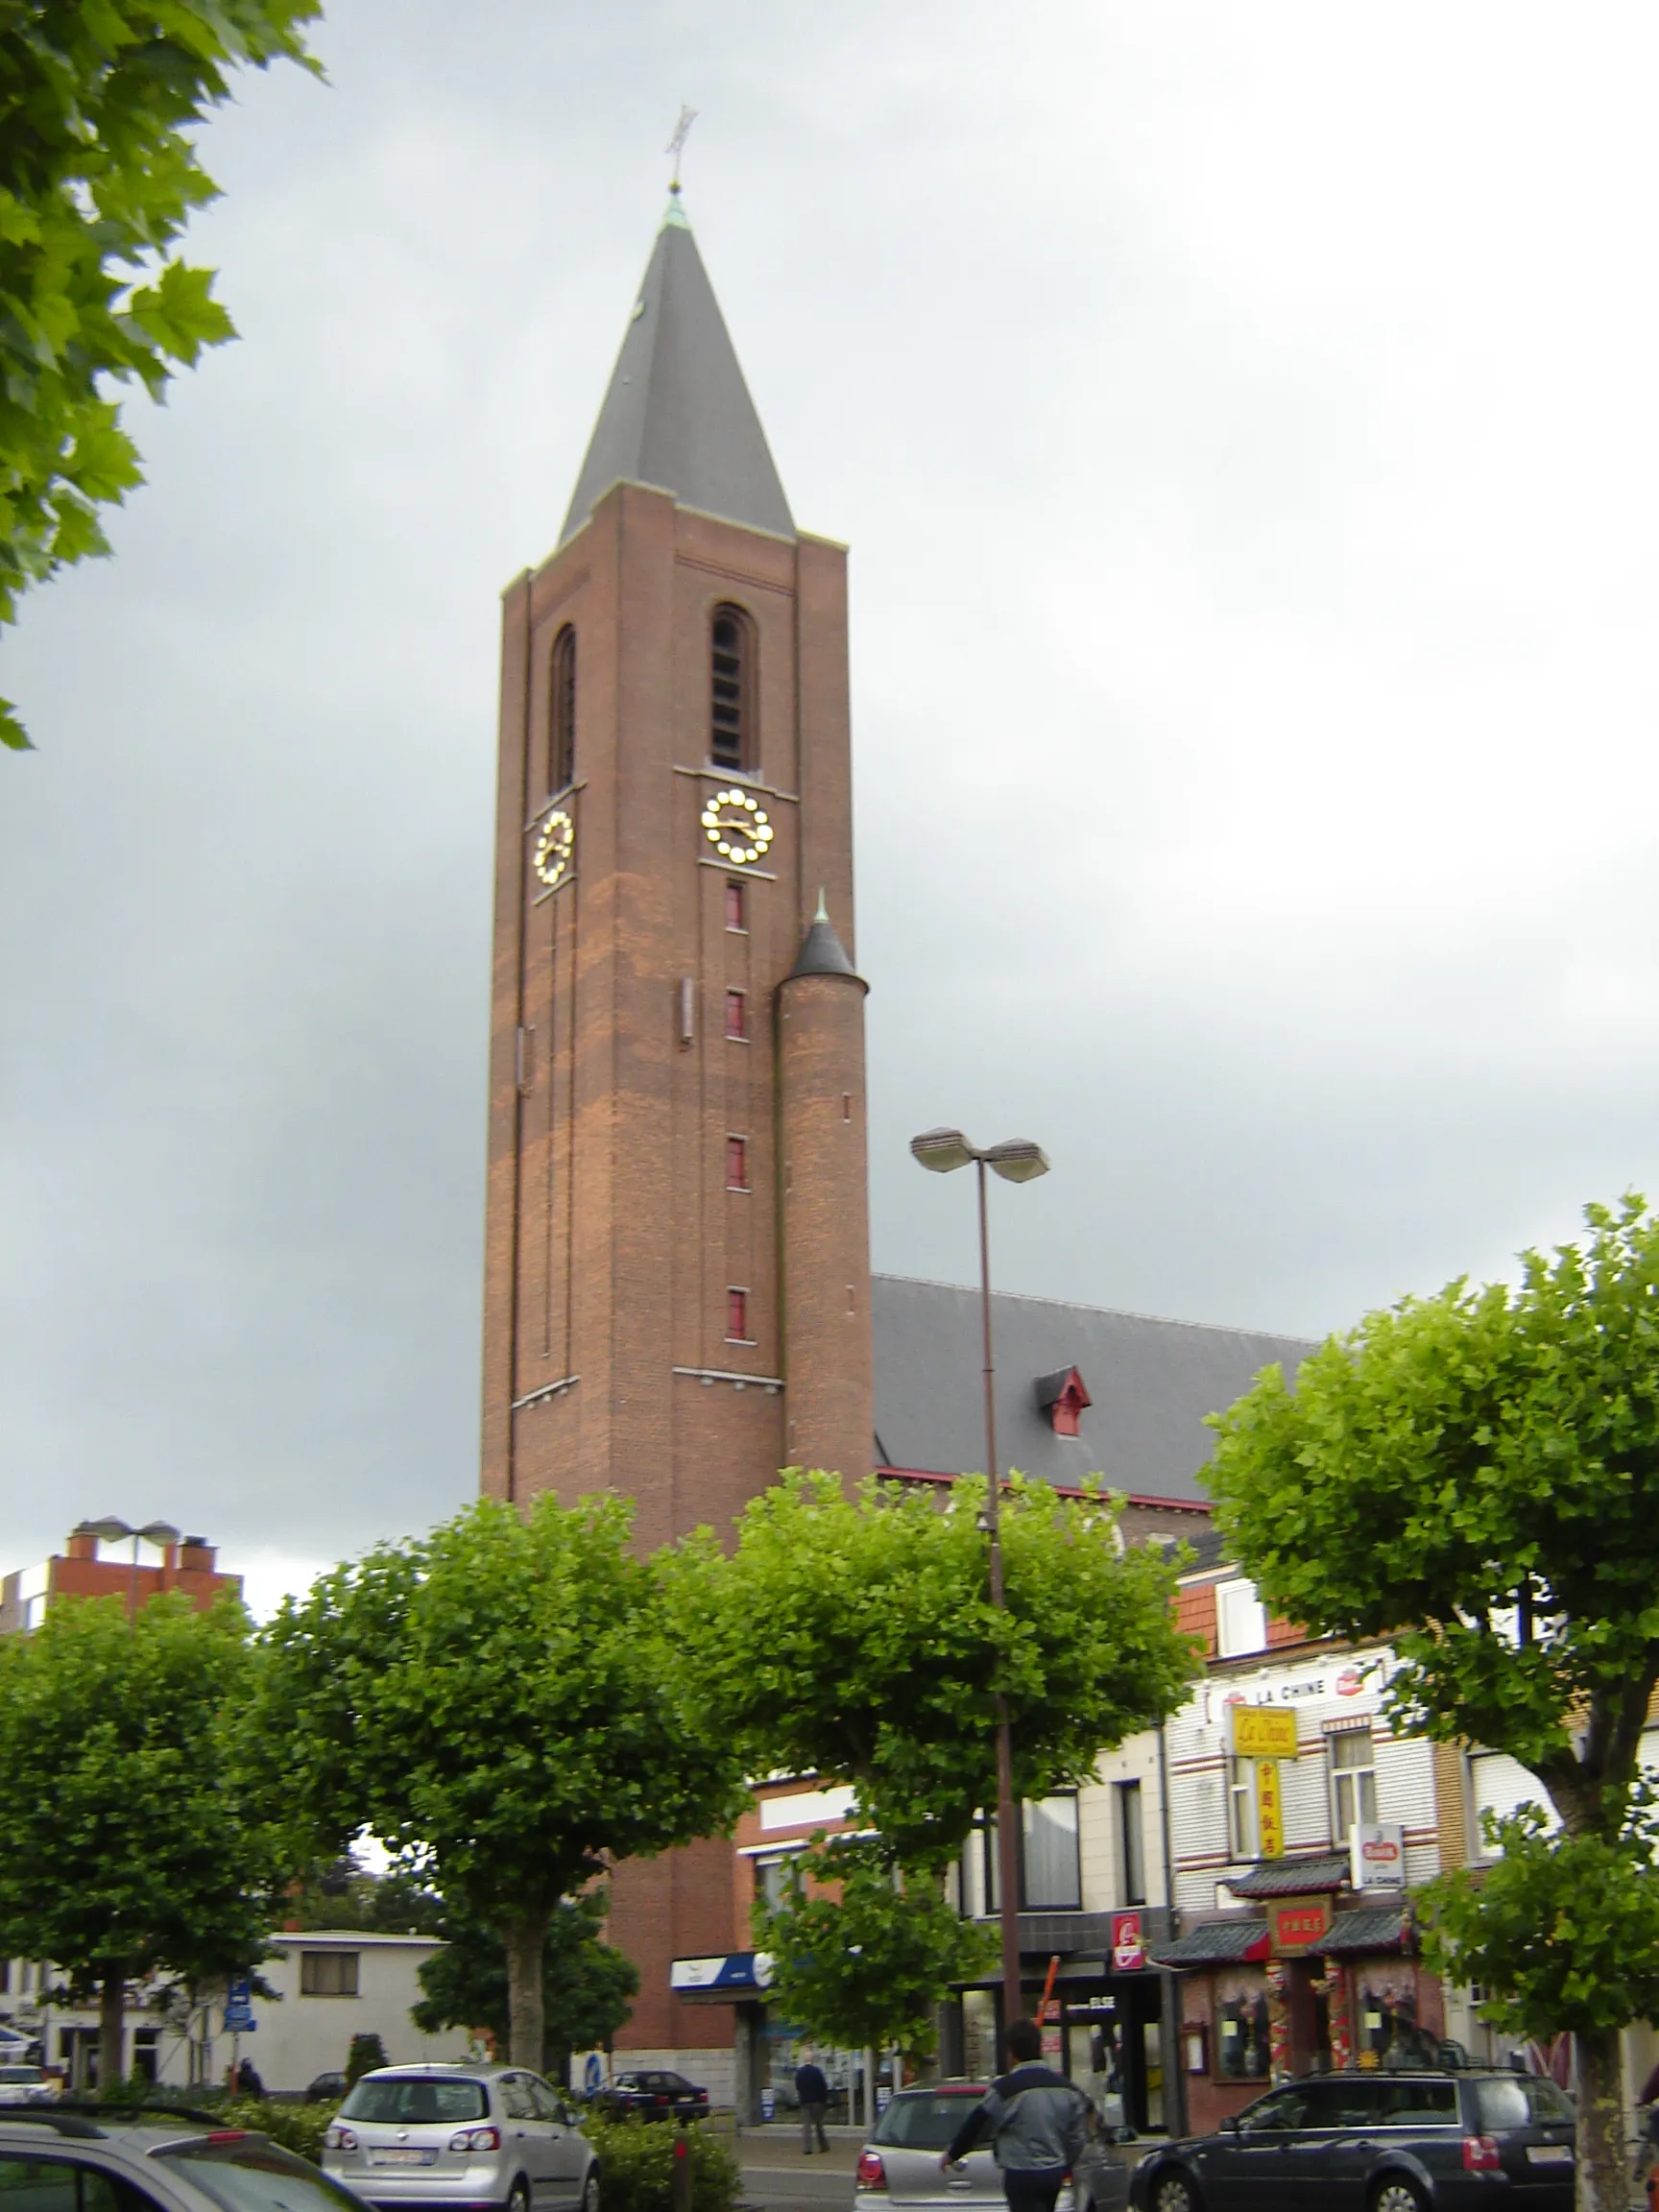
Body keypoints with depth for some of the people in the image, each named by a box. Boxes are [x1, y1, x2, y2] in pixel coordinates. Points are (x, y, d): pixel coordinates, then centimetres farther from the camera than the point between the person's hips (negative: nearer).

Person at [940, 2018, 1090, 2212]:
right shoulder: (1066, 2087, 4)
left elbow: (976, 2125, -5)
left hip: (1022, 2176, -7)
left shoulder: (1005, 2089, -13)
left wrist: (952, 2154, 9)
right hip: (1054, 2173, 7)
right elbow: (1078, 2136, 10)